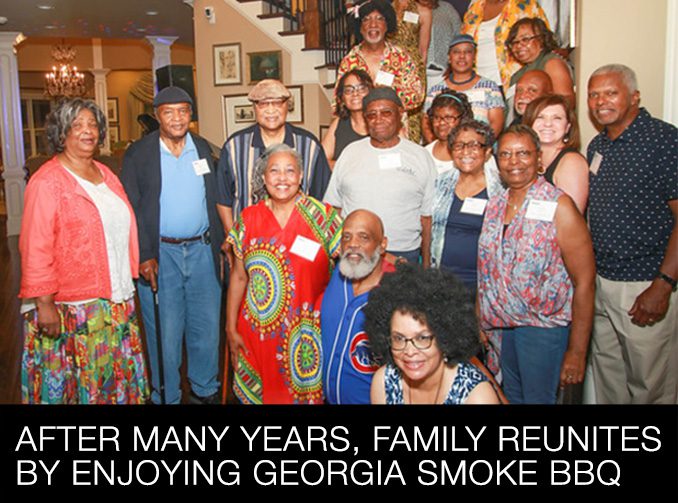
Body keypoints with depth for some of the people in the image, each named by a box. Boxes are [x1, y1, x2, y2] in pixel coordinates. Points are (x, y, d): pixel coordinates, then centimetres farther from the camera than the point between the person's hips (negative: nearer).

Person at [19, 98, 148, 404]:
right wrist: (44, 303, -17)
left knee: (119, 373, 14)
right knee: (83, 380, 4)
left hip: (118, 299, 7)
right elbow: (35, 248, -14)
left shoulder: (105, 174, 12)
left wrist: (138, 265, 14)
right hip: (73, 307, -7)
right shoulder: (48, 181, -11)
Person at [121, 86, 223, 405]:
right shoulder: (138, 154, -2)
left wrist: (219, 244, 6)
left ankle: (204, 390, 30)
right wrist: (144, 256, -11)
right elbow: (130, 209, -5)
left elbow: (213, 200, 11)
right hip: (159, 254, -3)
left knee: (207, 328, 11)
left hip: (202, 251, 3)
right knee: (165, 333, 5)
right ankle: (166, 397, 23)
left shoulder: (203, 148, 8)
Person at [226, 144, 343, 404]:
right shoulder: (249, 218, 1)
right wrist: (231, 328, 7)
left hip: (307, 334, -1)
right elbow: (238, 276, 6)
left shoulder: (322, 215, -6)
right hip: (258, 332, 2)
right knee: (258, 393, 14)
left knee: (307, 390, 12)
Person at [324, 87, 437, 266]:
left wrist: (426, 264, 0)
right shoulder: (350, 152, 7)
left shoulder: (420, 156, 3)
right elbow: (333, 207, 9)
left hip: (404, 253, -1)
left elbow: (427, 216, 2)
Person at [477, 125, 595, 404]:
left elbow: (584, 282, -15)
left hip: (543, 327, -5)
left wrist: (577, 352, -16)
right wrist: (480, 323, 8)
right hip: (502, 324, 6)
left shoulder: (558, 207, -14)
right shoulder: (494, 206, 5)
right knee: (510, 396, 18)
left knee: (537, 398, 5)